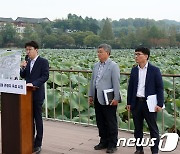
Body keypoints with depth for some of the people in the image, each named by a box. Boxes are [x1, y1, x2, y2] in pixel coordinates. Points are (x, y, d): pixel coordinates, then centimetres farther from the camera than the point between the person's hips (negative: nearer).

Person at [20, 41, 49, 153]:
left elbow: (45, 76, -14)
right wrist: (23, 68, -5)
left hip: (37, 94, -6)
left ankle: (38, 144, 10)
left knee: (38, 119, 2)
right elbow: (23, 76, 14)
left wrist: (33, 83, -24)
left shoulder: (43, 62, -7)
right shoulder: (27, 62, 11)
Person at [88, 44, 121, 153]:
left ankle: (112, 144, 15)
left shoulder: (113, 66, -9)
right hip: (97, 98, 7)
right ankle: (104, 142, 28)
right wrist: (91, 95, 13)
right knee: (100, 121, 14)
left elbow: (116, 83, -14)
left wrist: (116, 98, -17)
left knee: (111, 122, 3)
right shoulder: (96, 66, 12)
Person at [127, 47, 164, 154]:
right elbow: (131, 87, 11)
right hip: (136, 102, 5)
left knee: (153, 129, 4)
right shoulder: (134, 70, 8)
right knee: (138, 128, 13)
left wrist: (160, 104, -12)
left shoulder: (154, 70, -5)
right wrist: (129, 102, 7)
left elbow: (160, 88, -6)